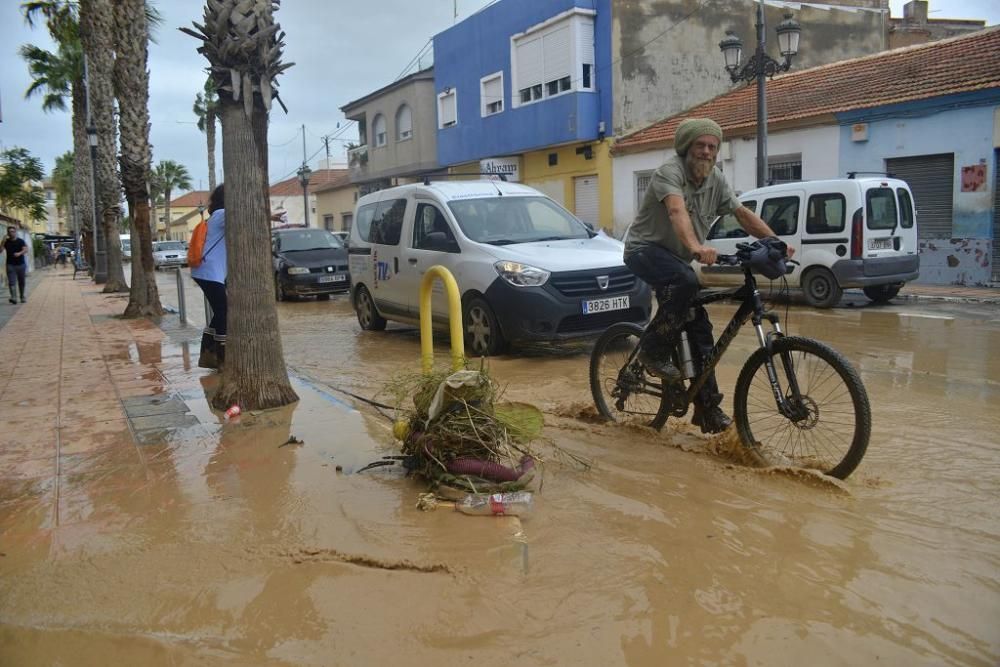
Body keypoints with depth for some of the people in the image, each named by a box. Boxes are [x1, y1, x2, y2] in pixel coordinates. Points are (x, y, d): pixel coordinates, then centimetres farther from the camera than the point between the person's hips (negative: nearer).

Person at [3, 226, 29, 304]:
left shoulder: (21, 241, 2)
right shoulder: (6, 242, 5)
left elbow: (25, 250, -11)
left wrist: (20, 253, -31)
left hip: (20, 264, 0)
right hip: (10, 265, 0)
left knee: (21, 282, 9)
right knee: (11, 282, -12)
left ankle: (22, 297, 21)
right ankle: (13, 297, -22)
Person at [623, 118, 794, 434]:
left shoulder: (716, 180, 4)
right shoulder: (670, 171, -19)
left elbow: (742, 213, 3)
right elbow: (677, 211, -37)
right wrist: (696, 247, -54)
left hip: (677, 258, 7)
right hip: (645, 250, -7)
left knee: (700, 327, -1)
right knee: (686, 281, -37)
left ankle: (707, 406, 6)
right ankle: (654, 351, -19)